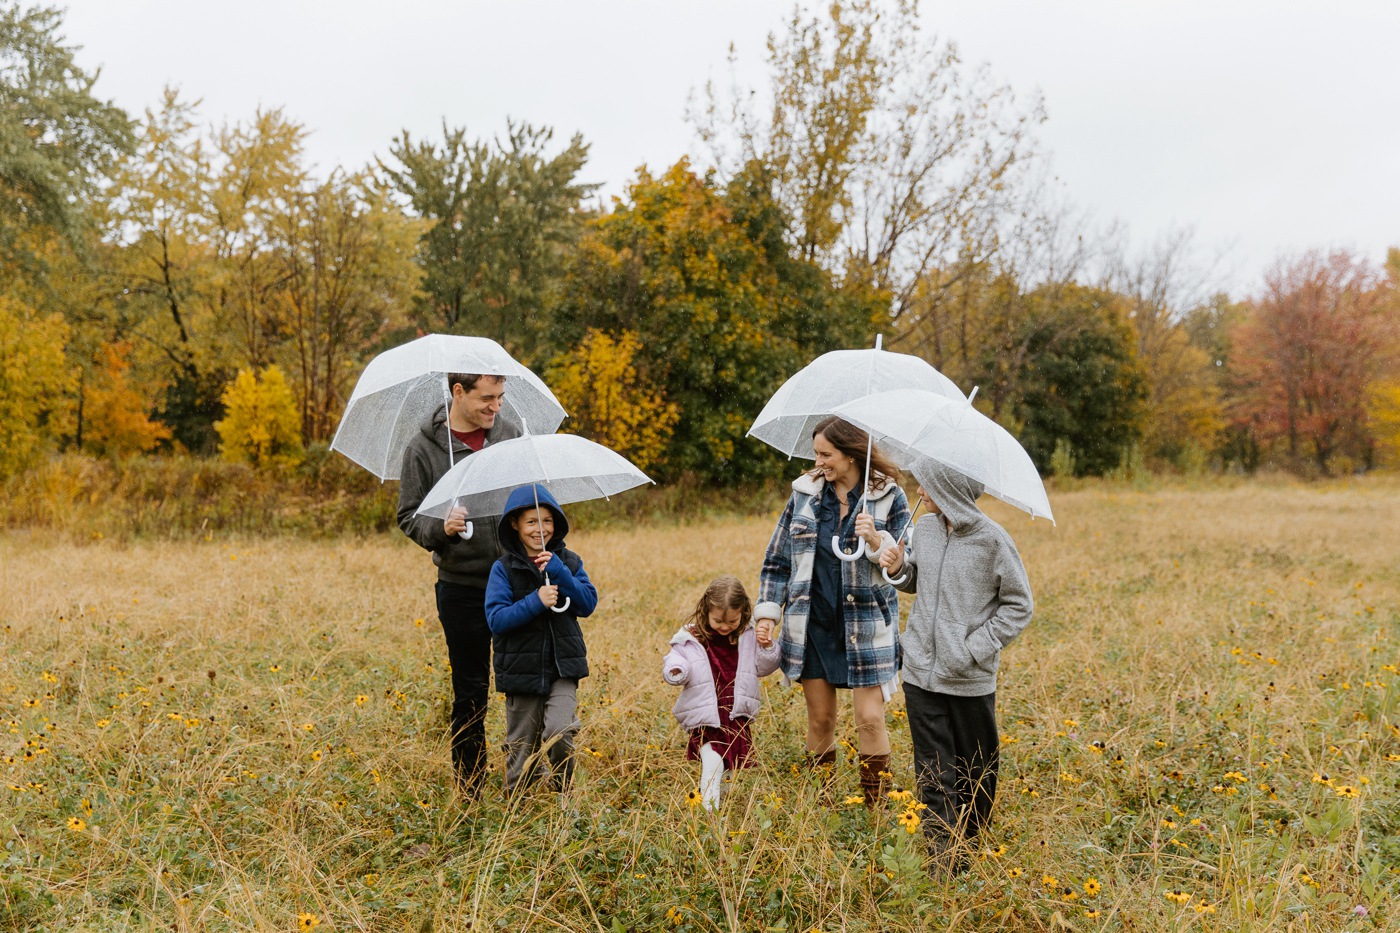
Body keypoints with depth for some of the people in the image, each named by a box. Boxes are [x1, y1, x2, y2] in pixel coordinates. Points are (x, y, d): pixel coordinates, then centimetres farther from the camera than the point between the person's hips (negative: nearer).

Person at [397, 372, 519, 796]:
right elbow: (408, 516, 0)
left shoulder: (510, 434, 4)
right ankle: (470, 787, 21)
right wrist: (440, 528, -21)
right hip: (462, 586, -2)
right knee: (471, 691, 6)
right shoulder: (424, 448, -4)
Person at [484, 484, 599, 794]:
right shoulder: (503, 568, -3)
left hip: (563, 666, 1)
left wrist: (559, 572, -16)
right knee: (522, 746, 8)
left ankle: (564, 792, 6)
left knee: (559, 732, -18)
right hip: (522, 669, -1)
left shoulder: (569, 562, 6)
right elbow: (496, 619, -11)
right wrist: (535, 602, -24)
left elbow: (589, 604, -4)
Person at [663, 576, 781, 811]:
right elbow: (673, 661, -6)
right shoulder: (691, 638, -8)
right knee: (712, 761, -19)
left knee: (732, 764, 11)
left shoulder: (749, 636, 1)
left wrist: (767, 649, -8)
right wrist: (675, 671, -29)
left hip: (736, 715, 3)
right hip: (705, 717, -3)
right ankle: (709, 809, -12)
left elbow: (763, 668, 11)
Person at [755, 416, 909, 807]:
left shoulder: (888, 497, -3)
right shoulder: (805, 492, 3)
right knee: (819, 719, 9)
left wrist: (877, 542, -21)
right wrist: (768, 610, 2)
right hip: (813, 625, 3)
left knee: (870, 719, -4)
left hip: (867, 628, -2)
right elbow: (778, 558, 10)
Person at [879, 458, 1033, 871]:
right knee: (934, 770, 5)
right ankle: (943, 855, 11)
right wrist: (899, 569, -3)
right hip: (921, 670, 4)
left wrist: (975, 649, -13)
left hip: (970, 679, -4)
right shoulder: (925, 527, 3)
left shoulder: (992, 539, -12)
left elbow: (1019, 605, -6)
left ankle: (972, 840, 35)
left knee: (975, 768, 14)